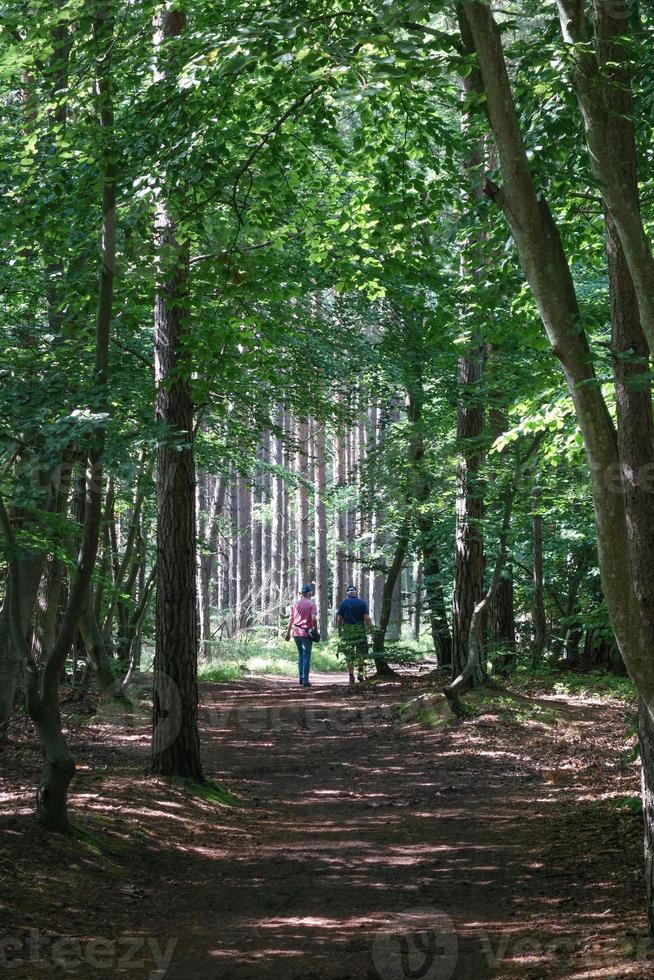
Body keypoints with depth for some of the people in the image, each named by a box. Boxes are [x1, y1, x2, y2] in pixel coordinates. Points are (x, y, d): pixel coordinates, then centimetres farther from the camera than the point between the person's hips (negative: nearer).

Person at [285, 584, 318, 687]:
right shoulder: (311, 604, -5)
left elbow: (291, 620, 10)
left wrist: (288, 633, 16)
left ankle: (301, 677, 15)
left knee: (301, 654, 18)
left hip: (296, 632, 5)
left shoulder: (295, 604, 8)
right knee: (306, 656, 0)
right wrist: (316, 630, -4)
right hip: (306, 632, -5)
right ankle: (305, 680, -4)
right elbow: (314, 618, -16)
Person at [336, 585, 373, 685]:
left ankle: (351, 676, 0)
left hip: (347, 631, 1)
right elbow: (367, 618, -6)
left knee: (349, 654, 4)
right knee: (361, 652, 13)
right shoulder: (362, 603, 1)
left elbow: (339, 619, 2)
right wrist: (371, 628, 3)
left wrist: (339, 630, 15)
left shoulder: (343, 604, 4)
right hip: (360, 630, -1)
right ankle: (360, 673, 4)